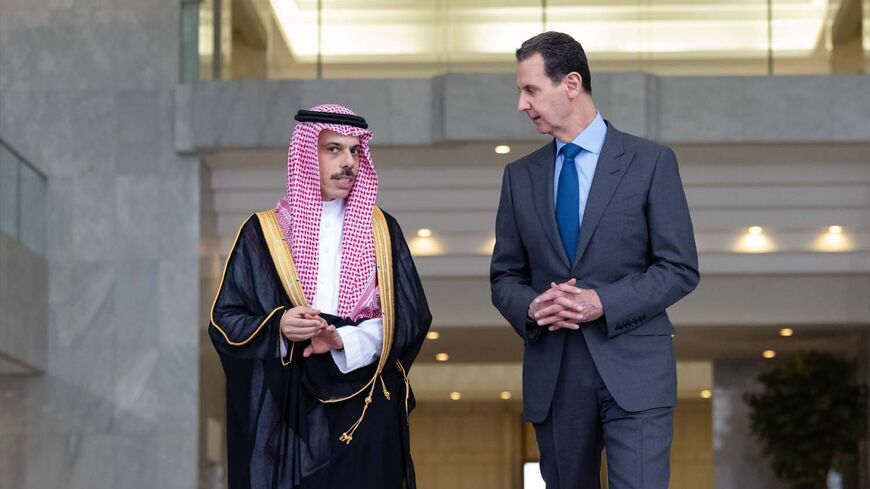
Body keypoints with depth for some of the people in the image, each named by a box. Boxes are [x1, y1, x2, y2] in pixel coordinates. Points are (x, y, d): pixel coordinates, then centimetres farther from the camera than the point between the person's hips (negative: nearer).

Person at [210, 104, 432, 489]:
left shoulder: (381, 231, 8)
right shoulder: (264, 233, 4)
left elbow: (412, 316, 1)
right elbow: (224, 320, 1)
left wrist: (344, 340, -15)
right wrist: (277, 328, -19)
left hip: (365, 412, 1)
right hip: (284, 412, -1)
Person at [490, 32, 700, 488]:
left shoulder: (651, 162, 0)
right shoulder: (521, 176, 11)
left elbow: (680, 269, -3)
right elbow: (504, 276, 14)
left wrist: (603, 302, -16)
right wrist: (530, 307, -10)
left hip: (632, 369, -4)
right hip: (551, 376, 4)